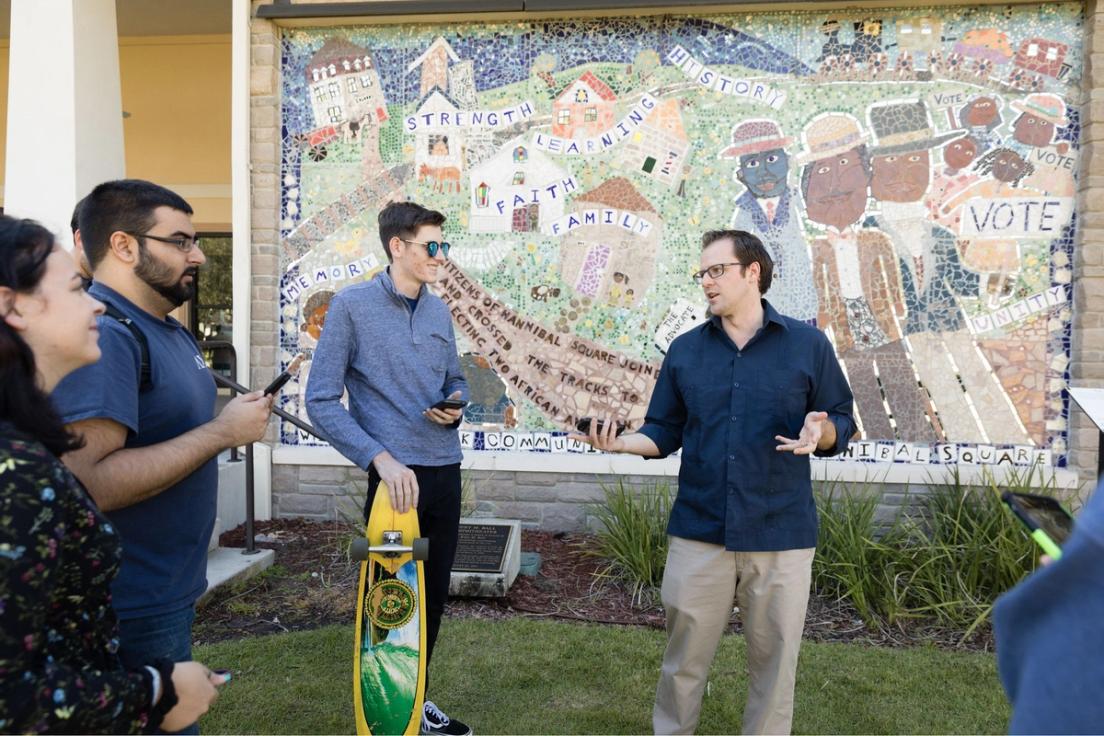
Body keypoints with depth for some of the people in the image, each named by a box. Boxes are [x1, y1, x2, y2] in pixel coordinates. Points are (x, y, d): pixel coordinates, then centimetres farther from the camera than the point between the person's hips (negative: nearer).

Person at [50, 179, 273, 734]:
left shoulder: (170, 330, 10)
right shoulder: (101, 334, -22)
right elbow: (88, 483, -30)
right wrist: (222, 432, -24)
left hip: (169, 589, 9)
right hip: (132, 606, -9)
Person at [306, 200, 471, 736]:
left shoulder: (439, 311, 10)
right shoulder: (351, 305, -8)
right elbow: (321, 401, -12)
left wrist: (456, 405, -3)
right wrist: (382, 458, -20)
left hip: (445, 472, 6)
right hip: (396, 474, -6)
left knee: (433, 596, 16)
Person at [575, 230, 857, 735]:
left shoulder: (808, 344, -1)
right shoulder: (685, 350, 6)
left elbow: (842, 421, 3)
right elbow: (664, 433, 8)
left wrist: (820, 432, -19)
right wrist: (620, 442, -11)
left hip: (781, 534, -1)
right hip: (699, 532, 2)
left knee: (774, 658, 12)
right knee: (684, 657, 12)